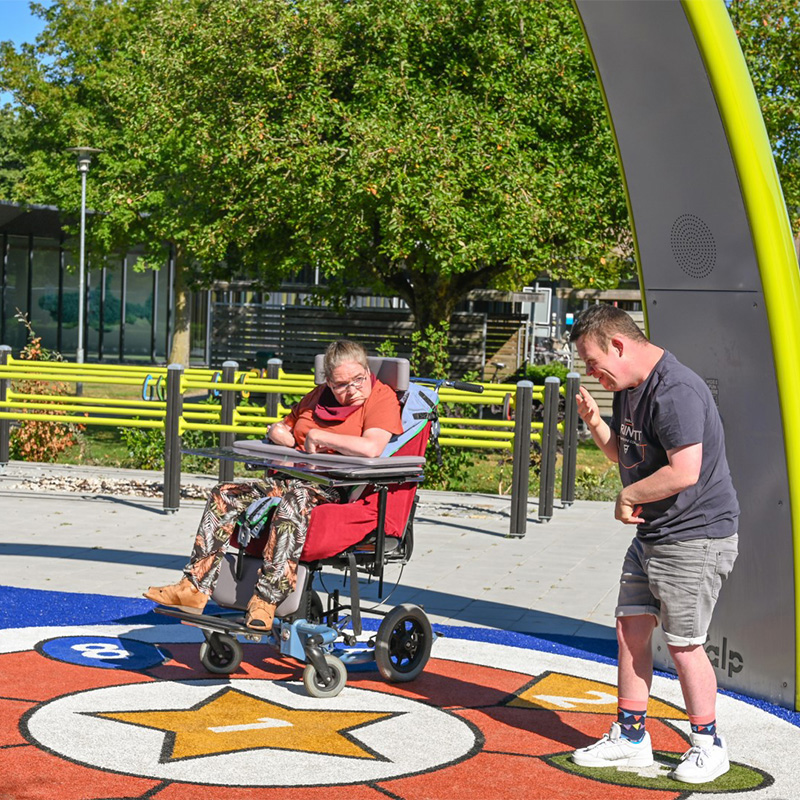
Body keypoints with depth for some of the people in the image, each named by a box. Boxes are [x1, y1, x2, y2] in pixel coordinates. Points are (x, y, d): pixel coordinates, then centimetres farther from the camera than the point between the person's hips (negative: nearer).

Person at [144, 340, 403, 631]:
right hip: (292, 477, 8)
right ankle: (195, 588, -8)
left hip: (337, 489, -8)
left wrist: (316, 436, -13)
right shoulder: (319, 396, 19)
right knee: (223, 496, -5)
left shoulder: (382, 398, -5)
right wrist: (291, 440, 3)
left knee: (293, 502, -39)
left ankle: (265, 602, -39)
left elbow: (371, 448, -24)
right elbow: (278, 429, 29)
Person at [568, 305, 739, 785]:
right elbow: (623, 453, 24)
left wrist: (629, 496, -14)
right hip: (652, 535, 10)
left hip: (696, 538, -10)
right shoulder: (629, 388, 10)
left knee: (684, 645, -1)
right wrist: (595, 422, 5)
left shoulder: (675, 391, -23)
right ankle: (630, 737, 23)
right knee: (631, 629, 11)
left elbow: (684, 472, -29)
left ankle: (709, 746, 16)